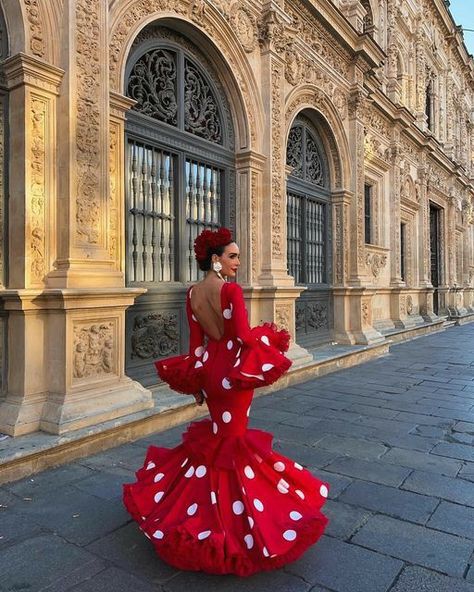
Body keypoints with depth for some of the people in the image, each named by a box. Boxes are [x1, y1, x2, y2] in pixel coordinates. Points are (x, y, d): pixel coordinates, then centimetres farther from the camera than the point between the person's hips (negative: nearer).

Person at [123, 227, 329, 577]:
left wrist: (196, 380, 13)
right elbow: (245, 336, -21)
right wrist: (269, 339, 0)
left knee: (219, 431, 26)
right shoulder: (232, 291, -18)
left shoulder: (193, 293, 2)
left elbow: (196, 341, 6)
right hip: (234, 368, -7)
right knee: (232, 437, 8)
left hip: (208, 368, 7)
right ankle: (232, 511, 23)